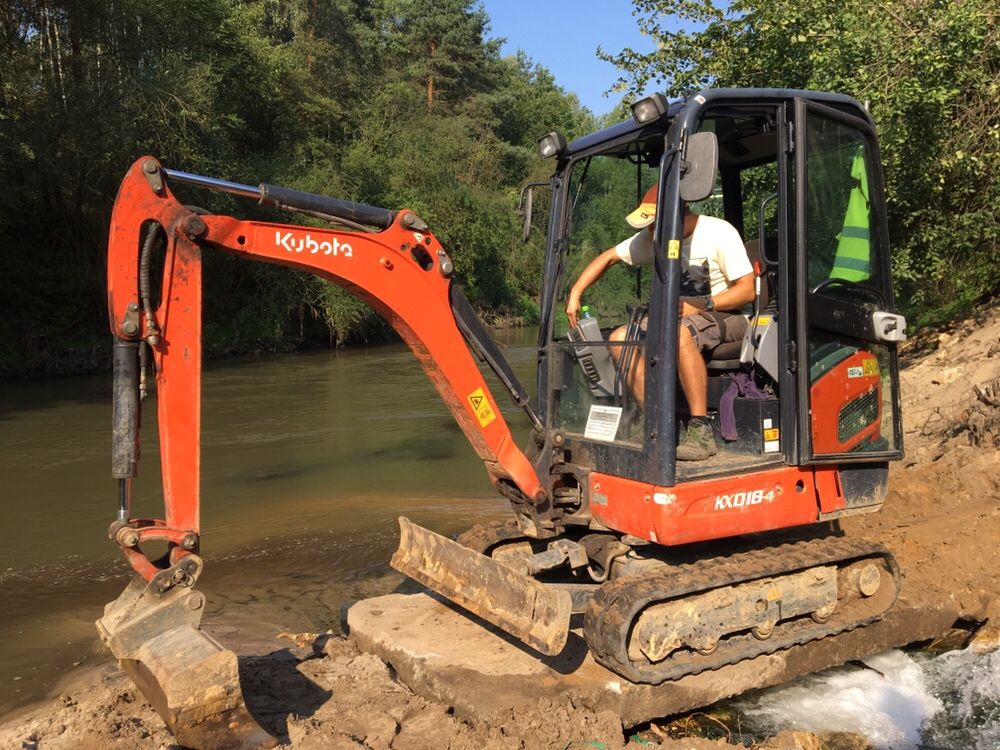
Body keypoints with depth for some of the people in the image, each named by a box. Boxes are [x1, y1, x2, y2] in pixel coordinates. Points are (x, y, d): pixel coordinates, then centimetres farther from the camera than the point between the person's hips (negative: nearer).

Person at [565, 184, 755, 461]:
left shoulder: (719, 233, -13)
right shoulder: (653, 238, 4)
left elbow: (747, 290, -15)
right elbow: (609, 257, 11)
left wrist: (701, 305, -25)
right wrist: (575, 293, 0)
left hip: (728, 316, -7)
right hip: (681, 317, 7)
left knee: (679, 333, -40)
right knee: (620, 338, -14)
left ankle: (701, 431, -34)